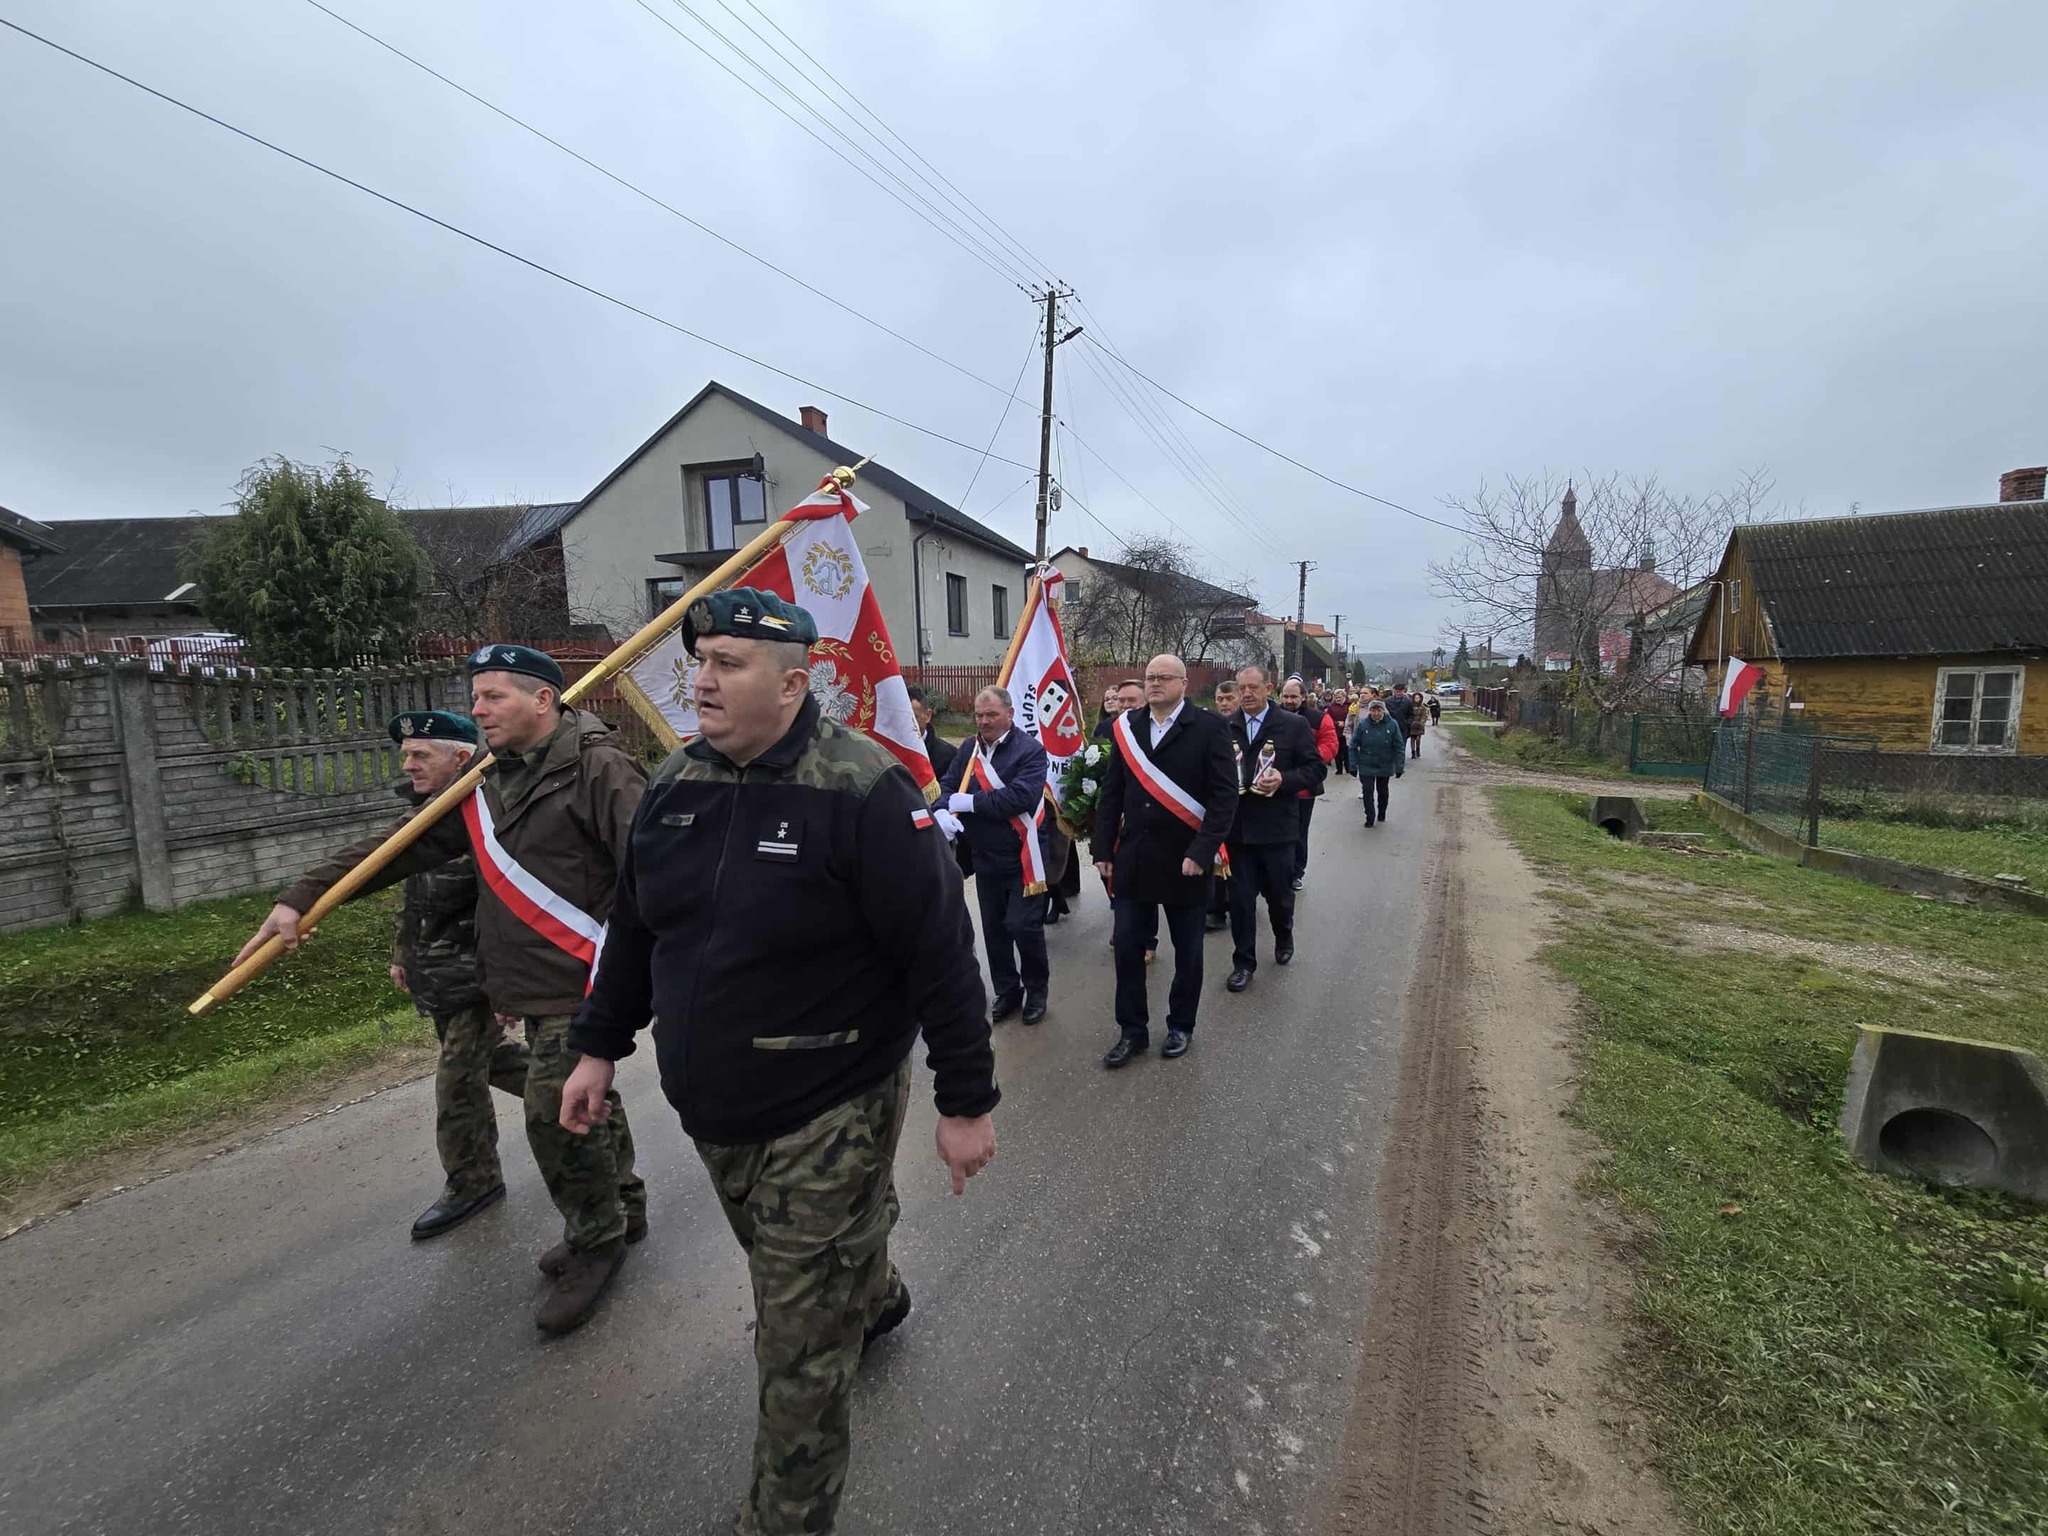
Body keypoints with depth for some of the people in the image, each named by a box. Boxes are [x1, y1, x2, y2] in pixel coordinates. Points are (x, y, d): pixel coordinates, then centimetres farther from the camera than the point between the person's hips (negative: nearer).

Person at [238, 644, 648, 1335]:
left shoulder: (597, 766, -16)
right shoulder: (486, 784, 11)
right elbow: (403, 846, 16)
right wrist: (302, 896, 11)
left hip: (581, 980, -8)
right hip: (533, 986, 8)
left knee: (557, 1114, -5)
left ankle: (595, 1241, 19)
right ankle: (622, 1208, 40)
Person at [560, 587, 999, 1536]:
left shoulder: (862, 791, -23)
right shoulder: (674, 781, -1)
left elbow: (941, 954, -21)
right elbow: (634, 927, 11)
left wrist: (966, 1102, -17)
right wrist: (598, 1047, 14)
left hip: (829, 1111, -7)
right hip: (709, 1104, 7)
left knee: (800, 1348, 8)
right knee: (799, 1267, 30)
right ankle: (875, 1300, 62)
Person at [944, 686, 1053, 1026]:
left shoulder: (1030, 749, -13)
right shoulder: (968, 749, 4)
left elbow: (1021, 795, -25)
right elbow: (946, 786, -2)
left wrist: (970, 802, -22)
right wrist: (945, 813, -25)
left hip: (1021, 855, -5)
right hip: (985, 856, 5)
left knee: (1024, 926, -3)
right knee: (994, 928, 13)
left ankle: (1037, 988, 21)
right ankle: (1007, 991, 31)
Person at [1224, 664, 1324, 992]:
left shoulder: (1294, 725, -2)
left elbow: (1315, 768, -2)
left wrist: (1284, 779, -17)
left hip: (1276, 828, -1)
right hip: (1237, 828, 1)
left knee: (1279, 893, 16)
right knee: (1240, 898, 5)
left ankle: (1284, 937, 46)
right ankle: (1243, 962, 19)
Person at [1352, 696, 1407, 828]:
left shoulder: (1392, 725, -12)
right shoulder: (1362, 725, -12)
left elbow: (1399, 747, -8)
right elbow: (1354, 746, -6)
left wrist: (1399, 767, -10)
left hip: (1385, 766, 1)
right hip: (1366, 766, -1)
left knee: (1382, 791, 19)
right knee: (1367, 792, -3)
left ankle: (1382, 814, 39)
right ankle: (1370, 817, 11)